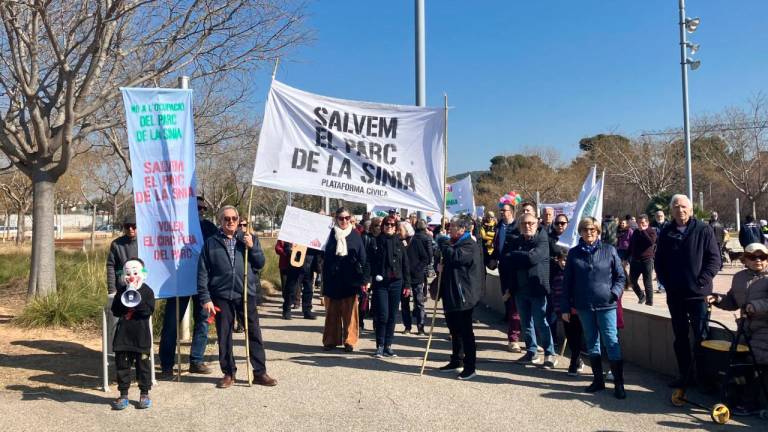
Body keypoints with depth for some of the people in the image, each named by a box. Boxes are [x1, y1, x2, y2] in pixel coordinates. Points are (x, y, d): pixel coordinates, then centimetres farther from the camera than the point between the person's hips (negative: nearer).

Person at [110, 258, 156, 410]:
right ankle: (123, 394, 18)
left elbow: (149, 310, -13)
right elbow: (115, 310, 1)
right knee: (122, 364, 7)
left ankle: (144, 394, 17)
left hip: (141, 334, -3)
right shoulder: (121, 291, 7)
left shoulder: (147, 291, -2)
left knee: (143, 364, 5)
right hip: (123, 334, 3)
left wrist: (137, 302, -22)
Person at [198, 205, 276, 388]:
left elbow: (260, 263, 6)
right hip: (222, 296, -1)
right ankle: (228, 373, 21)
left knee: (254, 333, 3)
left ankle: (260, 372, 13)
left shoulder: (248, 239, 10)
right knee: (224, 336, 7)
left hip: (247, 294, 1)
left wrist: (252, 247, -10)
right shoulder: (211, 243, 4)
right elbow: (203, 272, 2)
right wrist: (205, 298, -5)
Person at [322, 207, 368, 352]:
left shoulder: (355, 236, 3)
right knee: (332, 312, 7)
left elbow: (362, 258, 2)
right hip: (332, 279, 1)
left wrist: (363, 280, -3)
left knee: (349, 313, 3)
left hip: (350, 280, -1)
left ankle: (349, 341, 13)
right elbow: (323, 255, 6)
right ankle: (330, 340, 17)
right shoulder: (330, 234, 4)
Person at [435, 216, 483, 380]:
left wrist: (442, 242, -13)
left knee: (465, 331, -4)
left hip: (463, 296, -10)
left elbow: (453, 256, -29)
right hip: (451, 295, 10)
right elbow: (446, 262, 29)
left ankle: (470, 367, 3)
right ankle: (456, 361, 29)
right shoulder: (453, 244, 18)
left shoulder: (470, 245, -13)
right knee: (454, 330, 18)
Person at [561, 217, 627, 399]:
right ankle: (598, 380, 22)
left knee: (612, 342, -3)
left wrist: (615, 292, -12)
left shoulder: (609, 250, 0)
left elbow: (621, 276, 5)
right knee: (592, 343, 11)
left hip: (606, 304, -2)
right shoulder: (574, 253, 3)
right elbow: (567, 281, 5)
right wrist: (565, 307, 3)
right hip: (584, 306, 2)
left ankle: (619, 384, 4)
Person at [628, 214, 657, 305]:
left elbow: (651, 241, -24)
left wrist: (643, 230, -19)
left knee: (647, 283, 0)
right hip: (635, 260, 6)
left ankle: (649, 302, 8)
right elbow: (630, 246, 19)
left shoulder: (651, 231, -4)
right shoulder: (636, 232, 13)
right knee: (632, 281, 9)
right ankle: (641, 296, 29)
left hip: (647, 260, -6)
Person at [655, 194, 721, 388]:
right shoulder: (666, 233, 6)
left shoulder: (703, 230, -5)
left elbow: (714, 259, -7)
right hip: (675, 295, 4)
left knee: (701, 337, 1)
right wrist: (666, 282, 1)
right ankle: (685, 375, 22)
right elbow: (658, 261, 12)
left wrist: (701, 281, -13)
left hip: (698, 294, -4)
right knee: (680, 337, 12)